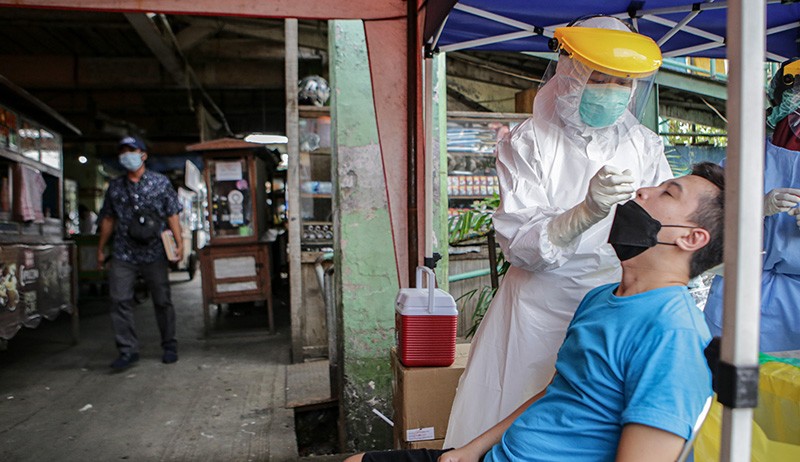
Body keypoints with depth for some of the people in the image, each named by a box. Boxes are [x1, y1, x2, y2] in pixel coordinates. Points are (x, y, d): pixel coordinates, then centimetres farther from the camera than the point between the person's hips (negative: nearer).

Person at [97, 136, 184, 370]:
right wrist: (101, 249, 17)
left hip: (154, 254, -2)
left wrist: (179, 242, -10)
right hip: (123, 255, 2)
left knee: (162, 301, 6)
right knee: (120, 301, -4)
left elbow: (172, 215, 1)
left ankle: (169, 346, 20)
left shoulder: (160, 182, 3)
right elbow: (108, 219, 16)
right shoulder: (115, 186, 11)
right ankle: (128, 350, 5)